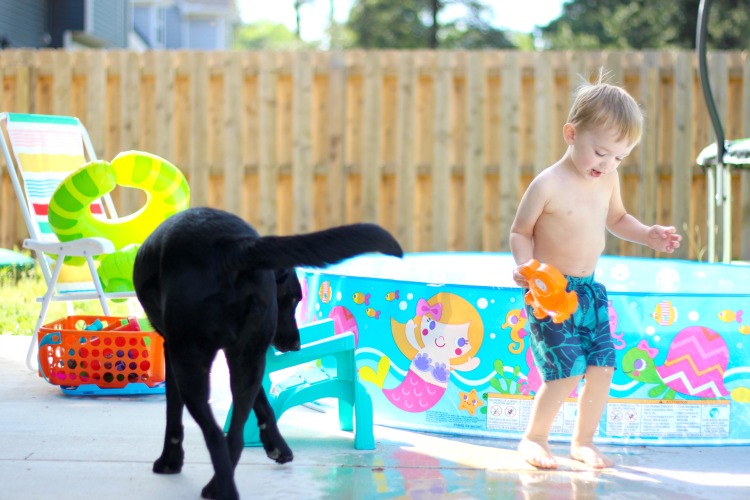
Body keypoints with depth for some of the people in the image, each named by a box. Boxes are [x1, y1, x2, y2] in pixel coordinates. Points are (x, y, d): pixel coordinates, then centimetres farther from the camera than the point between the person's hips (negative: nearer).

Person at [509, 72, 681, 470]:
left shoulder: (608, 179, 4)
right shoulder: (548, 185, -16)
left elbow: (616, 218, 23)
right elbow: (520, 231, -6)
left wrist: (647, 235, 7)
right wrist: (525, 265, -23)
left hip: (589, 291, 7)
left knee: (603, 366, 2)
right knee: (566, 372, -14)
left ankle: (583, 441, 22)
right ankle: (534, 438, 8)